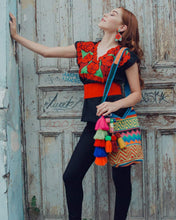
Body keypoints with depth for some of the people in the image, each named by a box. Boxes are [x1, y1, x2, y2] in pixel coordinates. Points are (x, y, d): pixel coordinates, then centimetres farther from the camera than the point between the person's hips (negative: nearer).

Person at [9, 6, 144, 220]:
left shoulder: (125, 55, -3)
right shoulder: (85, 48, 12)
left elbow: (137, 94, 0)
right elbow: (46, 51, 17)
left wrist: (115, 105, -19)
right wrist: (16, 36, 20)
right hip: (93, 123, 5)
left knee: (121, 179, 4)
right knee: (71, 176, 1)